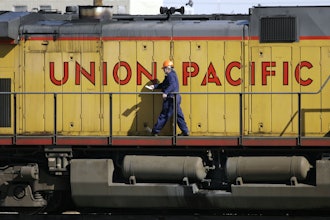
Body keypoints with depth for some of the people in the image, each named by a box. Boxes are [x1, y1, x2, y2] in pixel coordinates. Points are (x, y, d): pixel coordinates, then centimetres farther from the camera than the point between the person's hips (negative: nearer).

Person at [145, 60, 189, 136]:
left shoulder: (170, 75, -12)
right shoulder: (172, 75, 21)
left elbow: (172, 85, -28)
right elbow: (163, 85, 27)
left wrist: (166, 92, -36)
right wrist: (154, 86, 20)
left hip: (171, 99, -10)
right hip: (176, 98, 10)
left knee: (164, 115, -2)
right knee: (178, 115, 10)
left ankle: (155, 131, 5)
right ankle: (185, 131, 9)